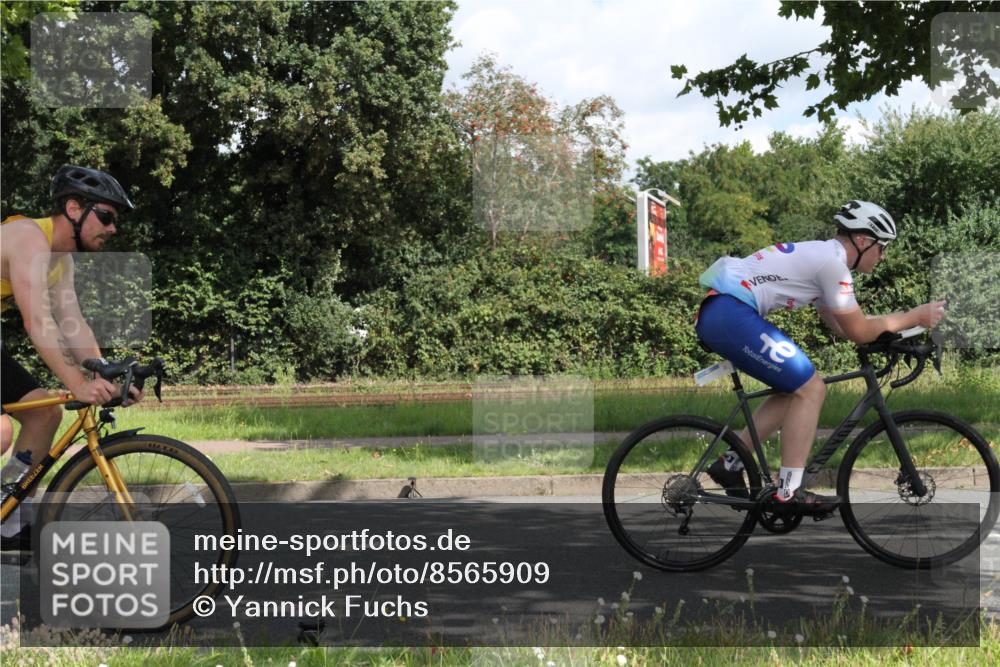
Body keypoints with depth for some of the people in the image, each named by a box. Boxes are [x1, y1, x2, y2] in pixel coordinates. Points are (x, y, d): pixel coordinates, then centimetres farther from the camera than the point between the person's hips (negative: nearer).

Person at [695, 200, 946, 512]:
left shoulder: (819, 255, 22)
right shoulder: (832, 261, -9)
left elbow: (843, 326, 25)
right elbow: (858, 331, -5)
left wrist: (900, 328, 18)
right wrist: (915, 317, 4)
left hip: (714, 316, 10)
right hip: (731, 315, -10)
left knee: (796, 389, 16)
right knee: (810, 389, -7)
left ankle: (729, 465, 17)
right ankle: (788, 492, -7)